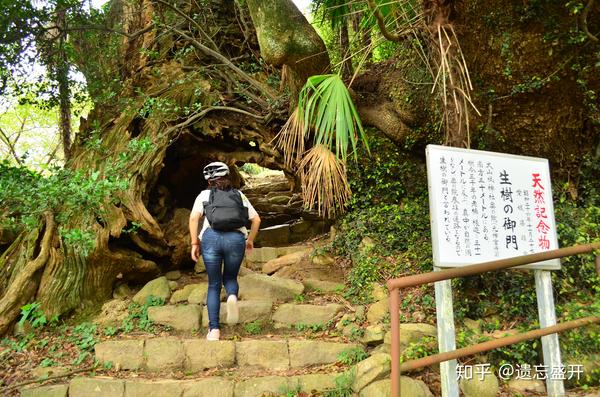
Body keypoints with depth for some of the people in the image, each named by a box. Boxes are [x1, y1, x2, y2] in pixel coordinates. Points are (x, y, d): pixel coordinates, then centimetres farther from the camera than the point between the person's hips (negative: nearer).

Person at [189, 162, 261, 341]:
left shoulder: (205, 194, 19)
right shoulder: (239, 195, 23)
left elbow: (194, 217, 2)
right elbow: (256, 219, 17)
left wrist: (194, 243, 5)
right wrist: (250, 239, 30)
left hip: (211, 238, -1)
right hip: (236, 239, 1)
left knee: (214, 285, 14)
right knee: (230, 278, 22)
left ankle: (214, 329, 4)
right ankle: (232, 297, -14)